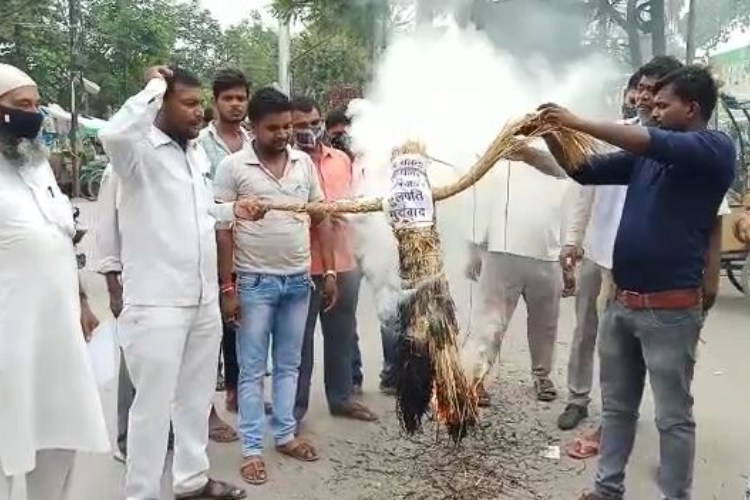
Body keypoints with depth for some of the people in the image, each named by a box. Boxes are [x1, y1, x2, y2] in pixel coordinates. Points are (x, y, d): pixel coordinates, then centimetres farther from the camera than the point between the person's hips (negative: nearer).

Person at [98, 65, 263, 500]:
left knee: (197, 396, 19)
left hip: (204, 298, 8)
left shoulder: (199, 153, 12)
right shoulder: (140, 149, -11)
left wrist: (233, 209, 6)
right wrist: (154, 86, -22)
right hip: (156, 302, -8)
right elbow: (112, 133, -36)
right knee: (154, 403, 2)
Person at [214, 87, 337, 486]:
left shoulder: (305, 163, 5)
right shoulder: (233, 167, -7)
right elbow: (223, 230, -7)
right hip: (255, 283, -4)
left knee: (289, 364, 15)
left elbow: (321, 220, 10)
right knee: (252, 370, 5)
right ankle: (252, 450, 15)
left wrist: (329, 272, 6)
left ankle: (285, 435, 29)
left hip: (299, 280, 4)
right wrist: (227, 287, -10)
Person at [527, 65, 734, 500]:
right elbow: (584, 171, 15)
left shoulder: (715, 149, -6)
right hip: (623, 303, 7)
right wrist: (553, 135, -2)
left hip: (670, 309, -7)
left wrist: (578, 122, -20)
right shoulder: (645, 156, 12)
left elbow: (657, 143, -23)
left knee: (673, 416, 4)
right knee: (617, 406, 15)